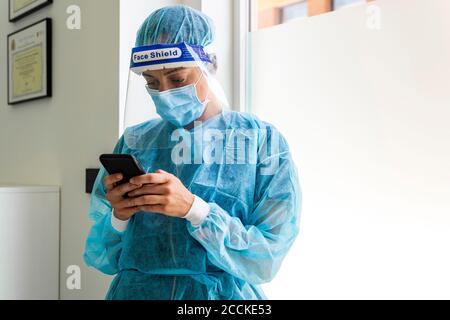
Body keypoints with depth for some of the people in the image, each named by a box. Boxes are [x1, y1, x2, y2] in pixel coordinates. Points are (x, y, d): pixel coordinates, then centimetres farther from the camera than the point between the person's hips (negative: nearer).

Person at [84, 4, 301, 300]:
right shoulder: (134, 143, 1)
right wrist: (118, 217, -16)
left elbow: (267, 260, -12)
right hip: (136, 290, 2)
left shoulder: (264, 143, -7)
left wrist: (193, 208, -23)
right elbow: (104, 259, 3)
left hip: (222, 293, -2)